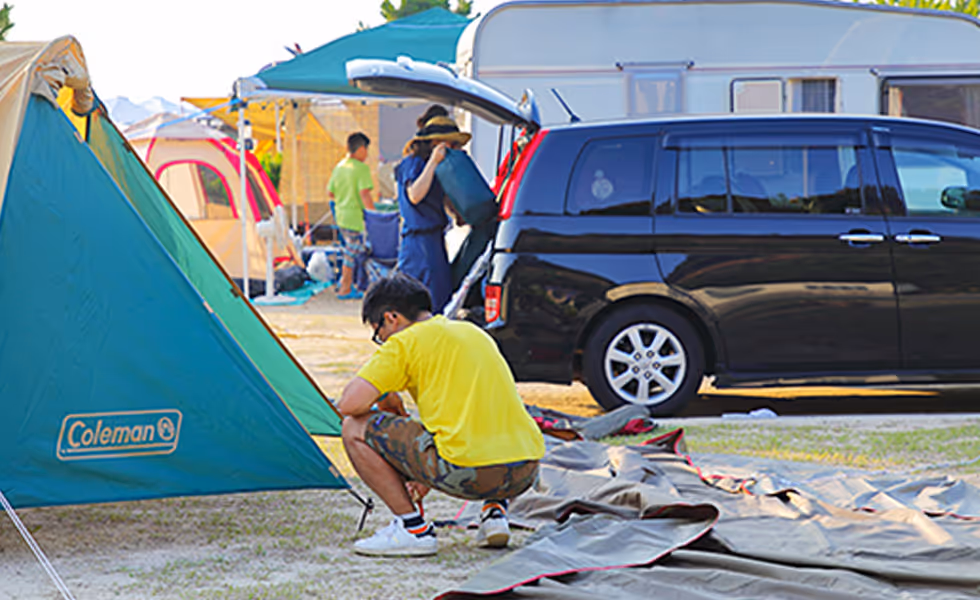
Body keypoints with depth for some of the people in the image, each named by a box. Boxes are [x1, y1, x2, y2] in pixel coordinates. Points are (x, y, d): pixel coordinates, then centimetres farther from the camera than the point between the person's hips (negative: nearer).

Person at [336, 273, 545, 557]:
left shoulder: (405, 342, 2)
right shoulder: (474, 332, 25)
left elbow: (349, 405, -5)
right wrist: (427, 476, 40)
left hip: (468, 473, -7)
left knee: (355, 429, 6)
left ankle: (413, 528, 3)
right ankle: (495, 511, 18)